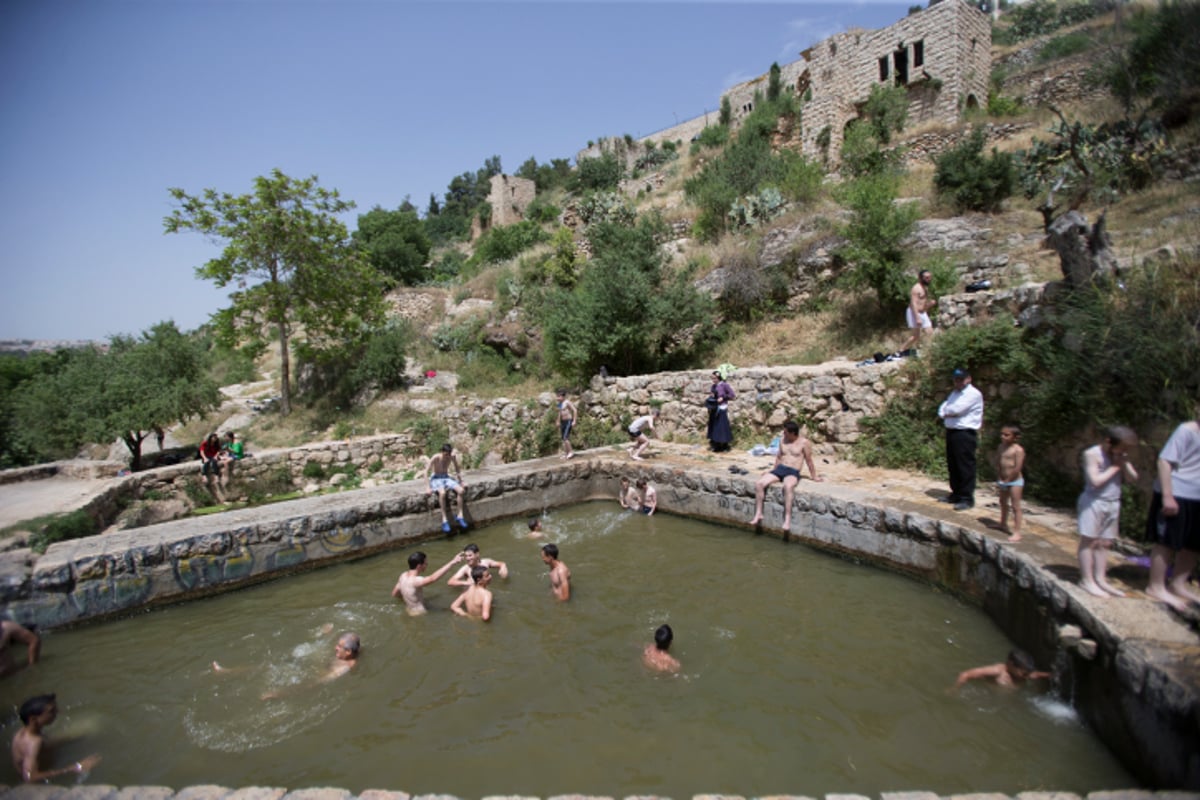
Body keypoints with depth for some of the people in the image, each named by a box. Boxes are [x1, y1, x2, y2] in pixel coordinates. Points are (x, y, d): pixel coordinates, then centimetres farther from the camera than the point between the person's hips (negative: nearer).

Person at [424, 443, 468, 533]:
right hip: (435, 478, -4)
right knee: (442, 492, -37)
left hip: (446, 477, 5)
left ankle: (460, 516, -13)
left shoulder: (453, 457, -6)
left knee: (461, 490, -22)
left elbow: (457, 470, 9)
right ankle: (444, 520, -32)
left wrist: (461, 482, 4)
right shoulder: (435, 457, -18)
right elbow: (427, 472, -16)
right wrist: (429, 487, -23)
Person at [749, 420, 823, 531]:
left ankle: (787, 520, -37)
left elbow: (809, 461, 4)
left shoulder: (804, 443, -2)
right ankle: (758, 514, -8)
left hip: (793, 472, -5)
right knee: (759, 484, -19)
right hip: (779, 469, 6)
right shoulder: (783, 441, 13)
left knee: (788, 486, -41)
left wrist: (814, 477, 8)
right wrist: (773, 470, 22)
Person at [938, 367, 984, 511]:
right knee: (952, 465, 13)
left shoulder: (974, 394, -8)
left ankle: (967, 499, -1)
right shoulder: (955, 393, 20)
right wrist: (948, 413, -7)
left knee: (966, 467, -5)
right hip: (951, 432, 9)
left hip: (965, 434, -9)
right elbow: (942, 410, 14)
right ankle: (956, 494, 24)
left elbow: (956, 409, -18)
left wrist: (947, 411, 2)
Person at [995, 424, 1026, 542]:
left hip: (1015, 481, -8)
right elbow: (998, 464, 6)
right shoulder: (1001, 447, 5)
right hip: (1003, 481, 8)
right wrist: (999, 479, -1)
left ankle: (1017, 532, -3)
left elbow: (1017, 468, -21)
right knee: (1003, 502, 24)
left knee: (1015, 506, -6)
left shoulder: (1018, 449, -17)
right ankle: (1003, 524, 44)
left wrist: (1008, 480, -15)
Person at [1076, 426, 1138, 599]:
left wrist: (1124, 463, -8)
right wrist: (1114, 467, -12)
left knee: (1104, 543, 10)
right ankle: (1087, 580, 2)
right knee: (1089, 541, -2)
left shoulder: (1120, 456, 9)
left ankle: (1100, 579, 17)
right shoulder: (1092, 454, -13)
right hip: (1093, 502, -7)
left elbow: (1133, 478, 7)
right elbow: (1095, 481, -19)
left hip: (1113, 504, 7)